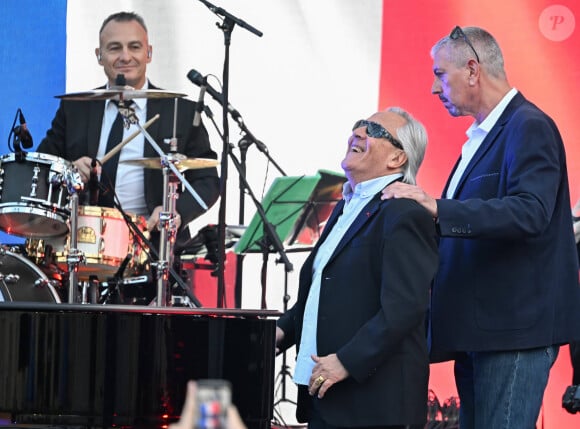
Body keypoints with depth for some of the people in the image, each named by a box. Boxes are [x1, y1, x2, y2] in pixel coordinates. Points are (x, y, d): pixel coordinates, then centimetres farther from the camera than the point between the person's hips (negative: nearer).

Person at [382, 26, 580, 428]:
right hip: (477, 327, 10)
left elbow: (530, 212, -27)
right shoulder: (483, 134, 18)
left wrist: (438, 209, -32)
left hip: (515, 328, -10)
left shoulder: (529, 127, -13)